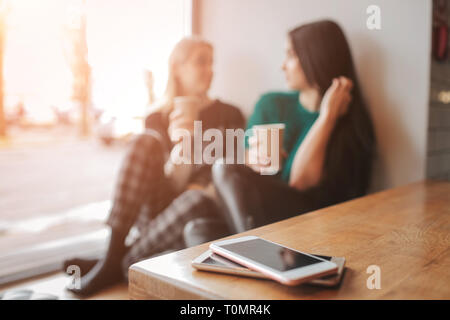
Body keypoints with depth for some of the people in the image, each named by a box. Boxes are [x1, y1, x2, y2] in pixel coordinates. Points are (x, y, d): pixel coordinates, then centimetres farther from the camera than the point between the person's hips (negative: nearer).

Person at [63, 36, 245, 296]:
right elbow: (154, 180, 1)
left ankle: (120, 265, -19)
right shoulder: (158, 118, 11)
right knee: (147, 142, -22)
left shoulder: (229, 116, 7)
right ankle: (114, 252, -27)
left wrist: (200, 189, -19)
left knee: (196, 199, -36)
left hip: (200, 217, -1)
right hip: (156, 213, 2)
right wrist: (180, 147, -18)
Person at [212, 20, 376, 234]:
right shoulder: (271, 104, 13)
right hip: (257, 217, 5)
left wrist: (327, 116, -12)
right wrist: (253, 159, -12)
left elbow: (300, 181, -14)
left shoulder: (351, 124, -1)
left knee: (225, 169, -27)